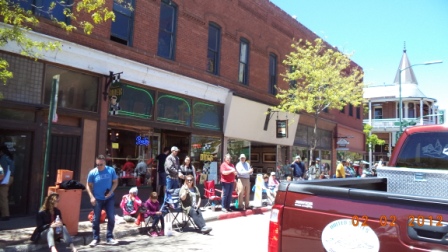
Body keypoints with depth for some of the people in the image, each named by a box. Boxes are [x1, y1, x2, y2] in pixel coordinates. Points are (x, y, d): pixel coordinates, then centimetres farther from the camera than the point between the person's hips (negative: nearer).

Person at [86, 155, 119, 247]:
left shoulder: (111, 170, -9)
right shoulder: (92, 172, -10)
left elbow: (115, 182, 1)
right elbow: (89, 186, -1)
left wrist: (111, 192, -14)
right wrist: (92, 197, -12)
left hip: (109, 198, 1)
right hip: (97, 199, -1)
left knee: (111, 218, 1)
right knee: (96, 219, 4)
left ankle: (109, 237, 14)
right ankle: (95, 238, 18)